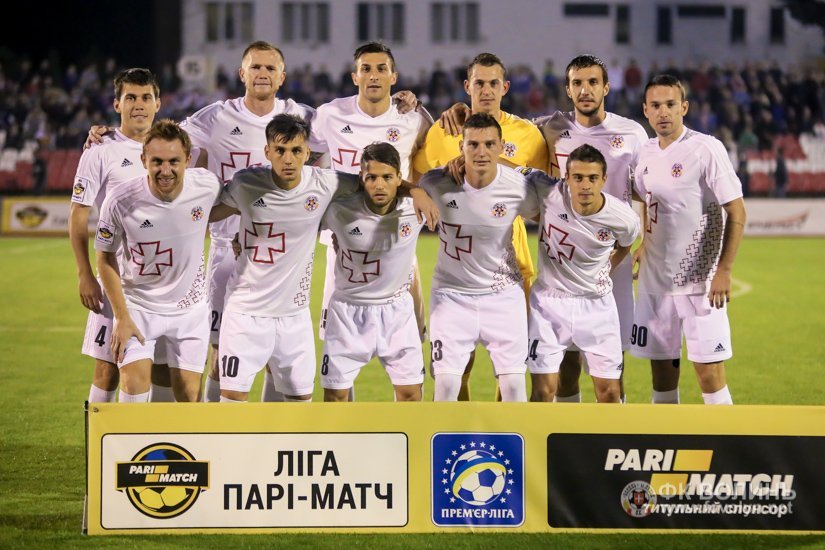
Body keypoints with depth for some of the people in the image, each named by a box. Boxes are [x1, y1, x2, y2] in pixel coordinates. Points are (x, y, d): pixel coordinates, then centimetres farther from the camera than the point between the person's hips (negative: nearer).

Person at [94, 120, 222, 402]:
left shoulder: (207, 186, -17)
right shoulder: (120, 200, -23)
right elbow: (105, 257, -8)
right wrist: (122, 317, -9)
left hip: (190, 307, 2)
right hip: (139, 305, -2)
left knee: (189, 395, 2)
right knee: (134, 381, -19)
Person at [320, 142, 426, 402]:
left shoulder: (415, 206, -18)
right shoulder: (340, 210, -21)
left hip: (397, 309, 1)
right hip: (349, 309, -1)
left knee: (410, 391, 3)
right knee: (335, 393, 3)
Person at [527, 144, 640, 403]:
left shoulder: (624, 218, -16)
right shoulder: (550, 195, -21)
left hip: (597, 304, 1)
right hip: (549, 301, -1)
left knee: (609, 391, 4)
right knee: (544, 390, -6)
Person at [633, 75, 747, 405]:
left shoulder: (706, 149, -11)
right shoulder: (645, 153, 8)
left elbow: (736, 212, -12)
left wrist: (724, 271, -16)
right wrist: (644, 247, 13)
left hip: (700, 280, -6)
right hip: (655, 280, 6)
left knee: (709, 374, -9)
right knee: (662, 372, 9)